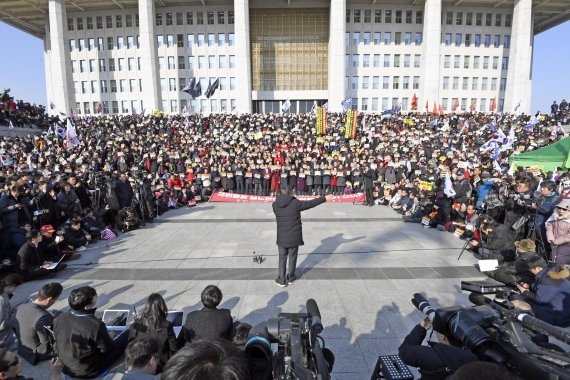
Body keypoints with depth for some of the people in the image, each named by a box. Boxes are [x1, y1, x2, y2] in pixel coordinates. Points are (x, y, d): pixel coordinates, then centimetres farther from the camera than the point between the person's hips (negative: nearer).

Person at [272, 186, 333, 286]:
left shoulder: (275, 205, -6)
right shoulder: (295, 203, -16)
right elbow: (311, 203, -8)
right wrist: (325, 198, 4)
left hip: (281, 237, 2)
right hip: (294, 236, -2)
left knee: (282, 258, 14)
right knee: (292, 257, 15)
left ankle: (281, 280, 20)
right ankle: (290, 277, 30)